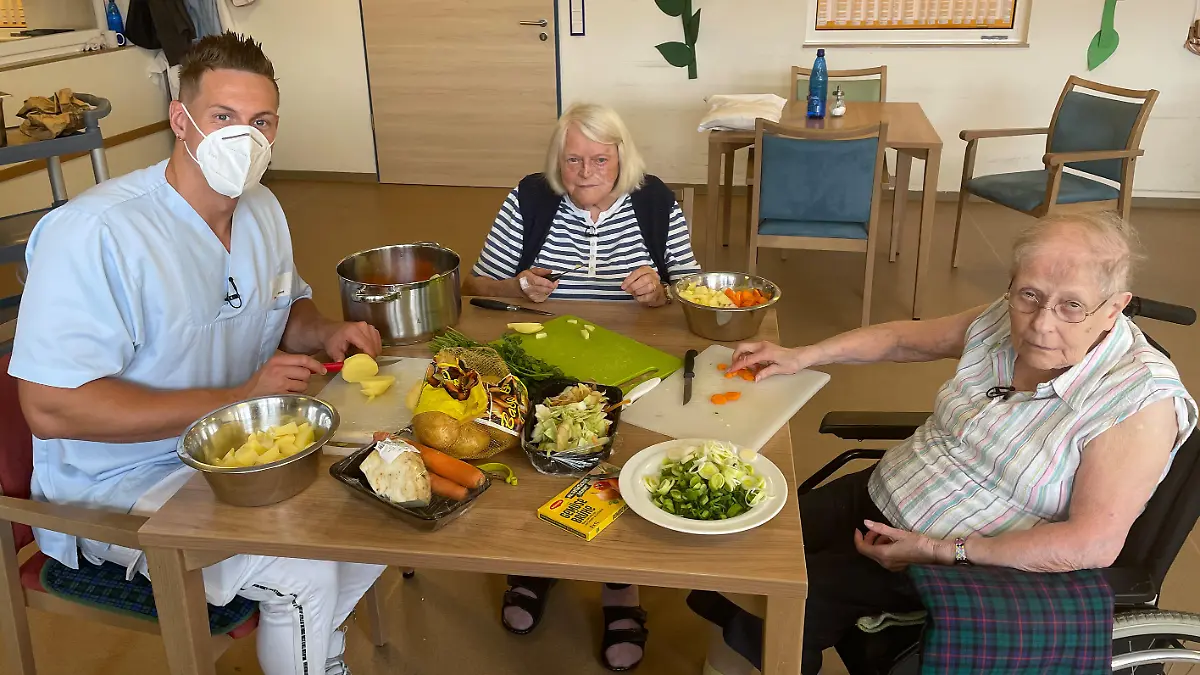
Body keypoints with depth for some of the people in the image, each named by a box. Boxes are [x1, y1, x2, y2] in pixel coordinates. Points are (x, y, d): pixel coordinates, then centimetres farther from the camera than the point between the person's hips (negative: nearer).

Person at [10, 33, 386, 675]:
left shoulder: (263, 211, 3)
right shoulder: (94, 232, -24)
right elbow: (50, 408, -27)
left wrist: (326, 332, -5)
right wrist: (235, 398, -28)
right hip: (122, 483, -7)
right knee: (305, 570, -24)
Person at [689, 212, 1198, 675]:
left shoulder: (1142, 397, -23)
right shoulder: (1005, 321, -6)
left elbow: (1094, 544, -26)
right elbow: (905, 337, 12)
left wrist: (940, 551, -27)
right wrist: (801, 356, 6)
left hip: (968, 563, -6)